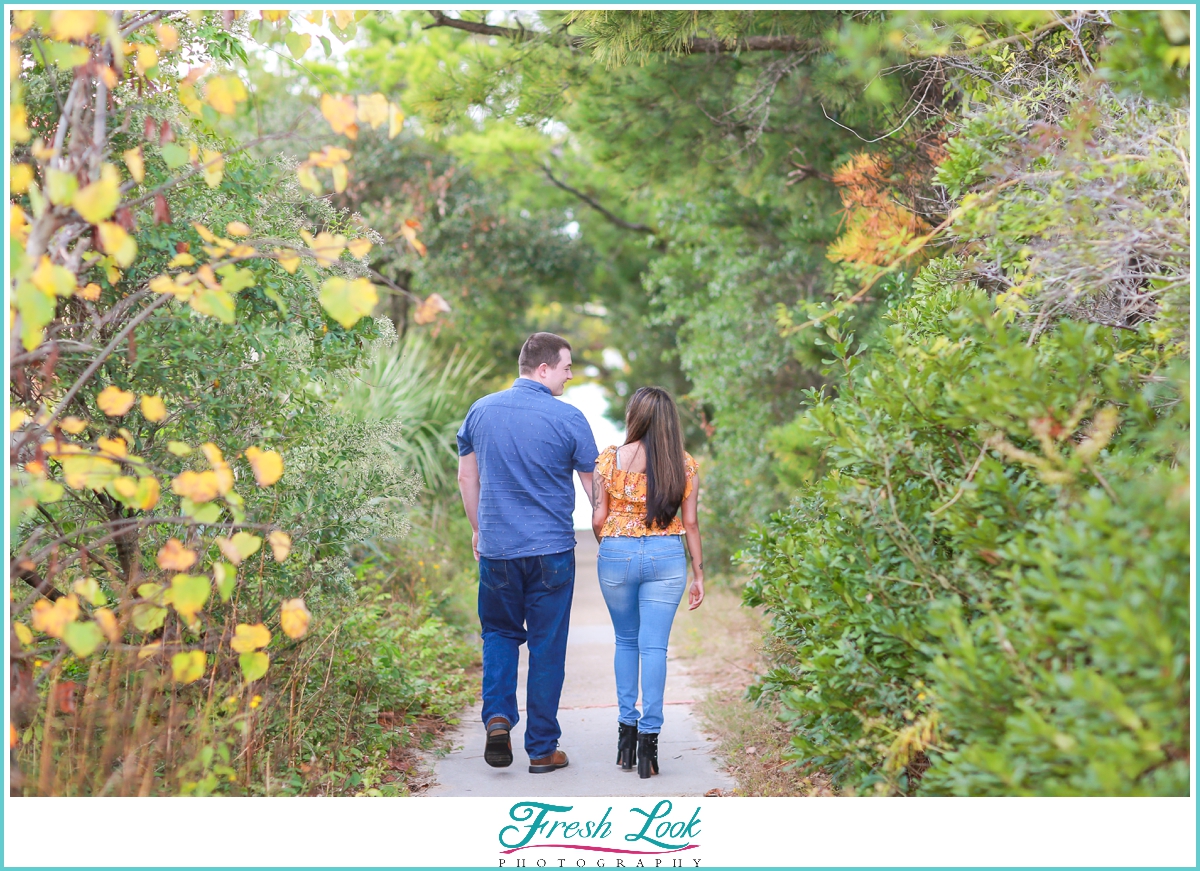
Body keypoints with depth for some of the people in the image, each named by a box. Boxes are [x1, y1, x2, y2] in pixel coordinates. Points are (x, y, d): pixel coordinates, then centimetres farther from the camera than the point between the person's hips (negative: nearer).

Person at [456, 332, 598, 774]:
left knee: (500, 633, 21)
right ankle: (542, 749, 14)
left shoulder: (481, 410, 2)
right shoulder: (568, 418, -9)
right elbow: (594, 485, -1)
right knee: (547, 647, 7)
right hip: (551, 550, -3)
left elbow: (466, 477, 12)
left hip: (496, 546, 3)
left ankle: (497, 717, 0)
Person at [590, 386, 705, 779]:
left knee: (626, 641, 18)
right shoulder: (683, 464, 0)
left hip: (617, 554, 0)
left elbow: (597, 519, -2)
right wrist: (699, 574, 9)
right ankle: (649, 735, -3)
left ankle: (627, 725, 15)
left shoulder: (609, 459, -4)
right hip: (667, 557, 0)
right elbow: (690, 523, 1)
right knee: (654, 647, 2)